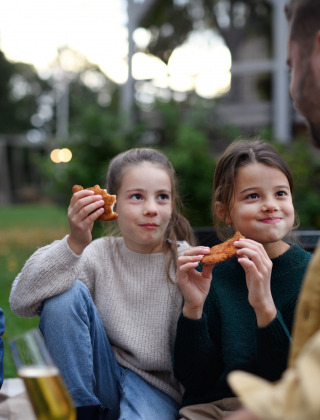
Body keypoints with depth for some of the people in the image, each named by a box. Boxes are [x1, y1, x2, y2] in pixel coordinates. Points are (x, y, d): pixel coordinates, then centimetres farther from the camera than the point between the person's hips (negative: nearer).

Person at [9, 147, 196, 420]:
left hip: (156, 387, -4)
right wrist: (75, 244, -27)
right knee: (66, 294, -18)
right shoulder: (99, 254, -2)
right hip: (99, 379, 4)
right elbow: (21, 301, -16)